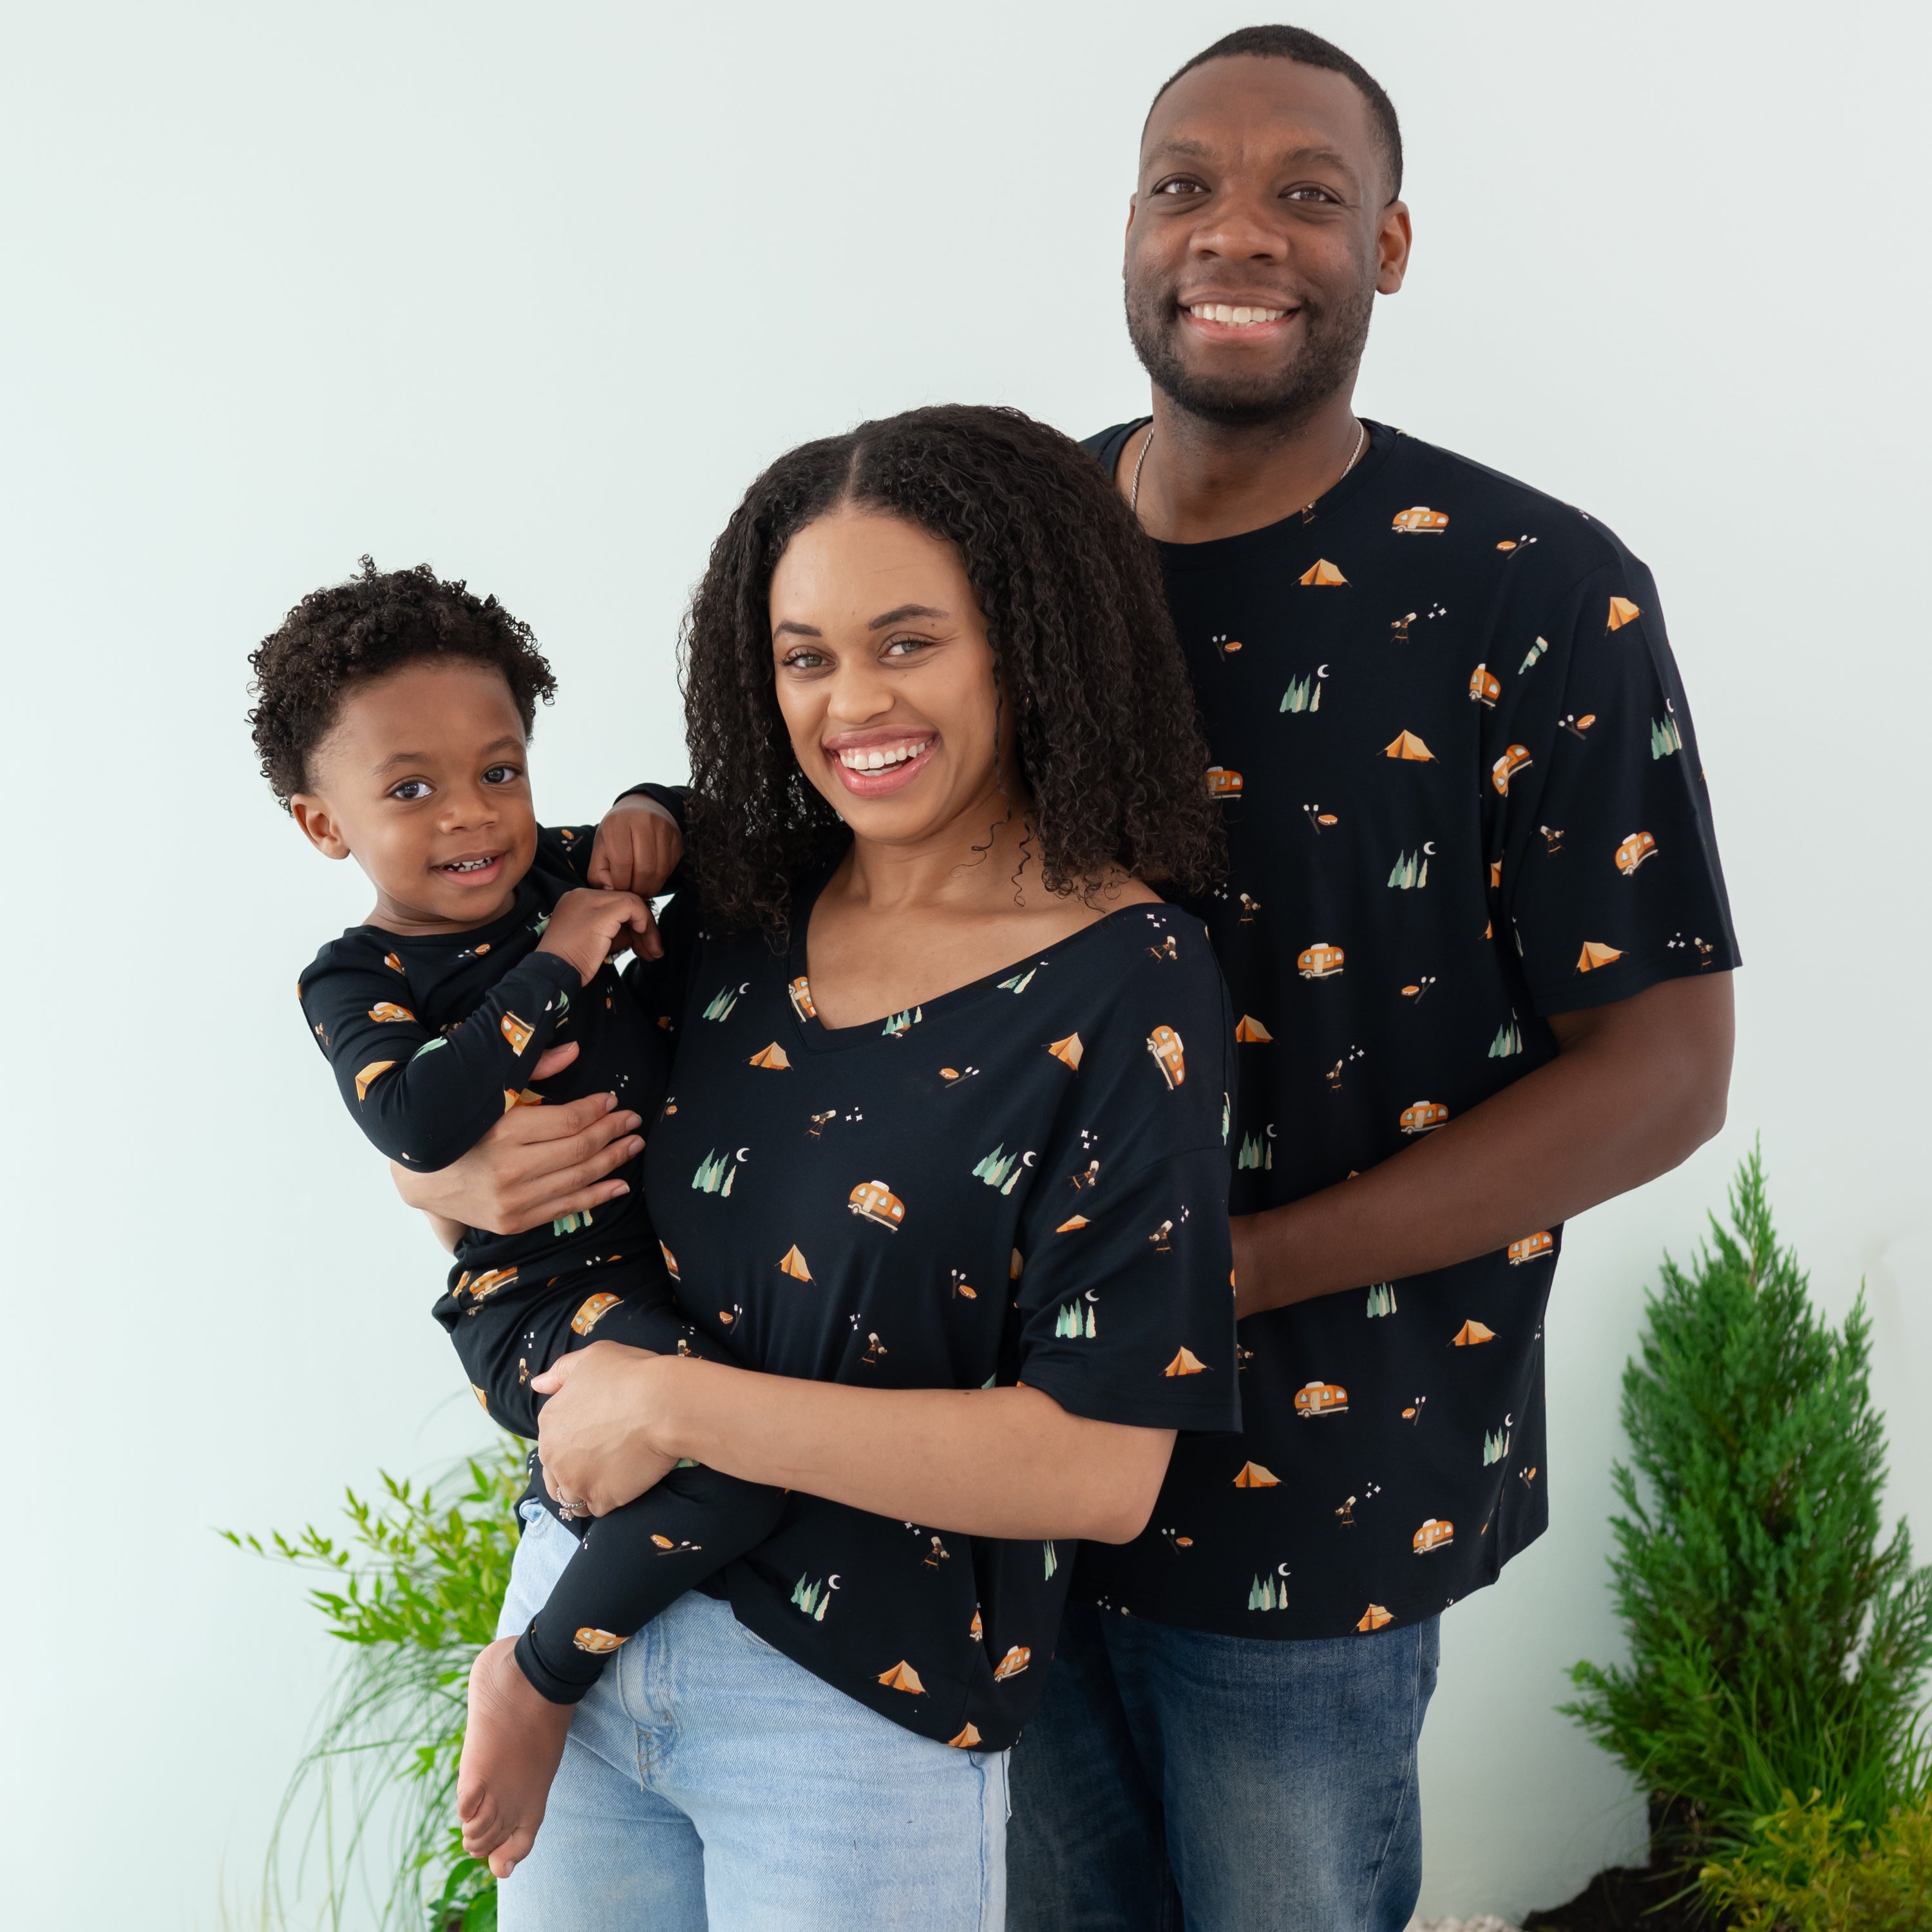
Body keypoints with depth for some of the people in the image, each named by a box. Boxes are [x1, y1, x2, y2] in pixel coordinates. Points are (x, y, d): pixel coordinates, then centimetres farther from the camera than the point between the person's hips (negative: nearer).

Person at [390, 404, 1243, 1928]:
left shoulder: (1130, 988, -15)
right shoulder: (735, 917, 1)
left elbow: (1101, 1467, -22)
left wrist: (683, 1405, -19)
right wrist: (459, 1178, -9)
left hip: (862, 1705, -5)